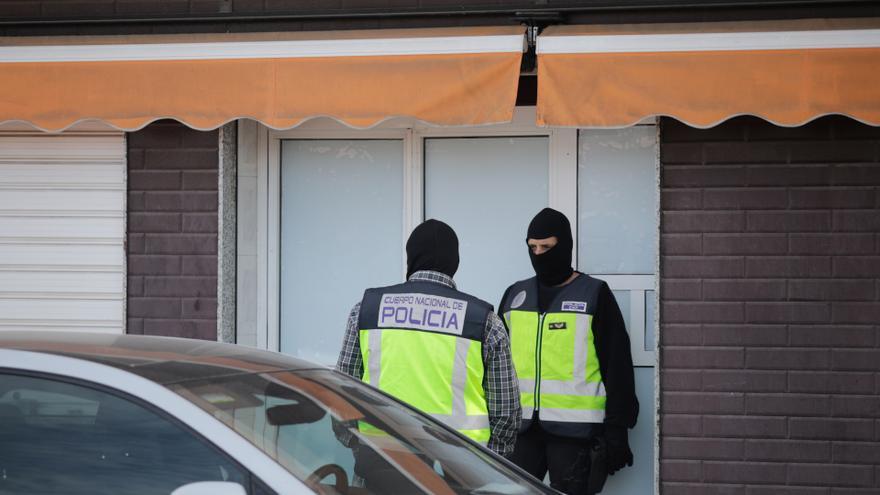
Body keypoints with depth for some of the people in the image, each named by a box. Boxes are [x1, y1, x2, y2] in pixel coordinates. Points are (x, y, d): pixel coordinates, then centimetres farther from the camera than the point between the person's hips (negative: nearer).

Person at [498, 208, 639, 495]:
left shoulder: (594, 295, 3)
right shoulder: (514, 296, 15)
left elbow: (617, 367, 1)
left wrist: (616, 430, -5)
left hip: (573, 428, -4)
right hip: (520, 428, 4)